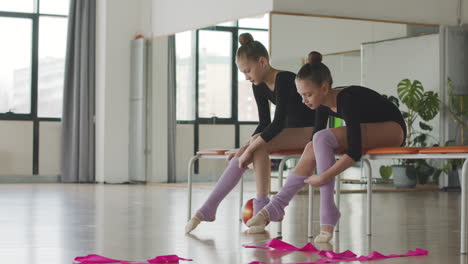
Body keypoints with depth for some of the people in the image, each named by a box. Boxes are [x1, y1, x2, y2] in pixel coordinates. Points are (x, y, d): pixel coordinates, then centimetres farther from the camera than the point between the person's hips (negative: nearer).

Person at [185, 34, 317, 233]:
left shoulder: (284, 80, -22)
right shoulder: (259, 86, 3)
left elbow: (278, 123, -28)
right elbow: (264, 123, 6)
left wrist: (250, 148, -28)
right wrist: (245, 149, -10)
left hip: (308, 132, -8)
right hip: (288, 133, 8)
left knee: (260, 146, -30)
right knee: (240, 156, -13)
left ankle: (262, 208, -24)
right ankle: (208, 209, -15)